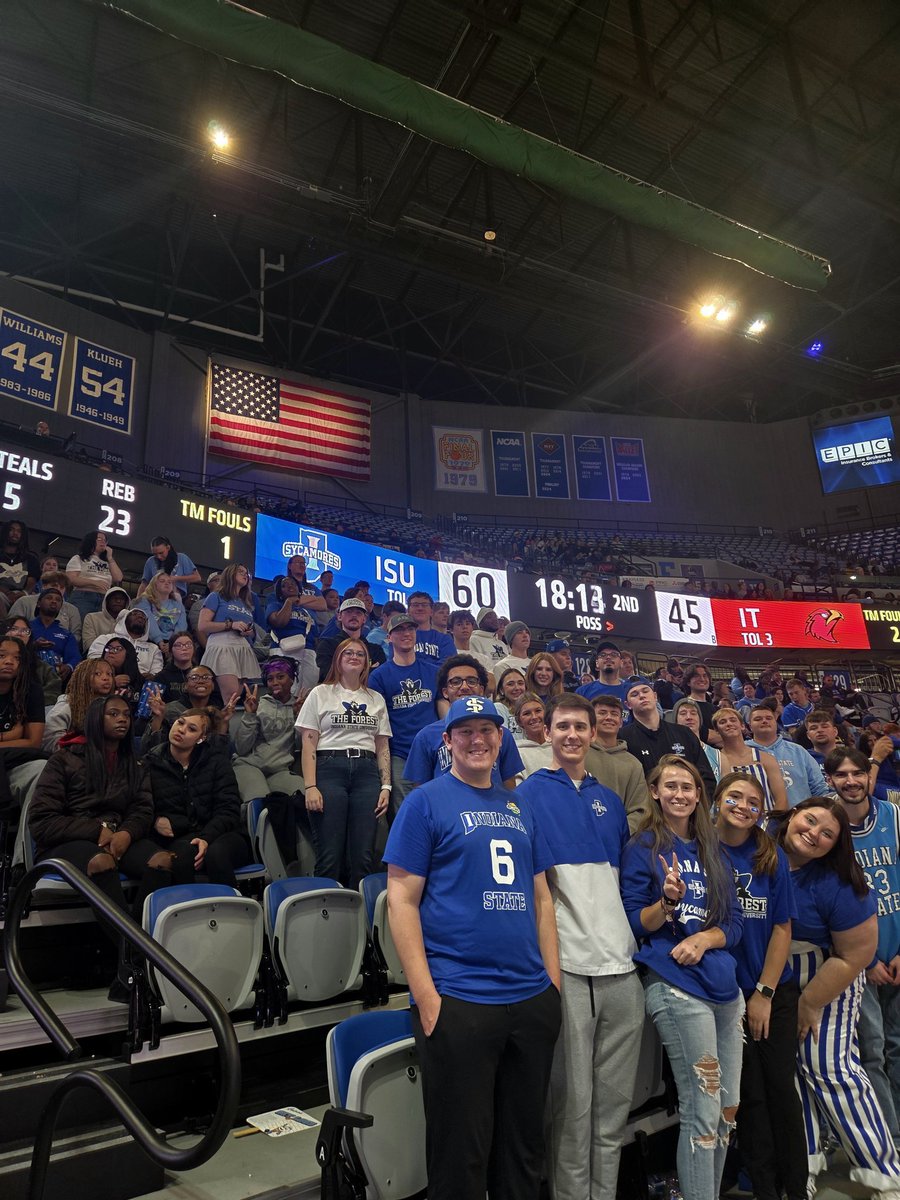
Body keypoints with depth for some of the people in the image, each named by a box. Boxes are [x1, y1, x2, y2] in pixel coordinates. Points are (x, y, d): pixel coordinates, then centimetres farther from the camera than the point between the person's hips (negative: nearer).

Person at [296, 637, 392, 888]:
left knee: (362, 857, 0)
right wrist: (310, 787, -9)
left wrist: (386, 786, 4)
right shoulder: (320, 693, 8)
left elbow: (383, 747, 16)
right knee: (329, 856, -4)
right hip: (329, 769, -3)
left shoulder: (376, 699, 18)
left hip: (366, 773, 3)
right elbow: (308, 744, 1)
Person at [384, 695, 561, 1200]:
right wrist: (427, 996, -14)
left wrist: (554, 980, 7)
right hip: (459, 1001, -5)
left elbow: (540, 896, 14)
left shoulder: (519, 807, 11)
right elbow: (402, 899, -9)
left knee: (525, 1145, 19)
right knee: (461, 1155, 9)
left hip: (533, 998, 6)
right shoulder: (425, 802, -6)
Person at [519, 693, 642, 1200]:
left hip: (622, 966, 6)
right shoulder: (529, 795, -5)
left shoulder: (610, 801, 13)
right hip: (566, 965, -5)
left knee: (615, 1102, 16)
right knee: (572, 1105, 6)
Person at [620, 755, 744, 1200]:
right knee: (703, 1111, -4)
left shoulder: (713, 851, 13)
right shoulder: (642, 848, -3)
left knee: (728, 1108, 14)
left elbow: (734, 924, 11)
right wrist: (668, 901, -23)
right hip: (675, 986, -6)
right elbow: (635, 924, -4)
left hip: (723, 983, 6)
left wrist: (705, 938, -10)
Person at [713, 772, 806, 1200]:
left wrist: (764, 993, -5)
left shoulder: (772, 857, -2)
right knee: (749, 1091, 7)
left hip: (775, 991, 2)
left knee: (781, 1086, 7)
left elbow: (782, 928, -2)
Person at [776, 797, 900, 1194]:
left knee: (829, 1069, -2)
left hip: (828, 982, -4)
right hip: (772, 982, 4)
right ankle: (806, 1164, 27)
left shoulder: (837, 884, -24)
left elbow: (854, 956, -17)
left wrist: (810, 1005, -11)